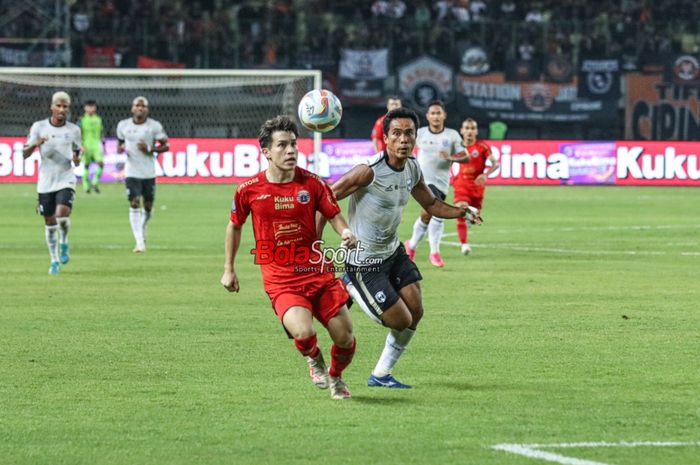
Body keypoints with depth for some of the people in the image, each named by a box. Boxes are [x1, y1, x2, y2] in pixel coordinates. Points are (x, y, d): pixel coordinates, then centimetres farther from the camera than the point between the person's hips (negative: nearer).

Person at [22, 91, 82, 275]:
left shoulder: (74, 130, 2)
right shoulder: (39, 127, -1)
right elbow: (25, 153, -2)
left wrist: (77, 159, -11)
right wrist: (35, 144, -23)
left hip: (66, 179, -1)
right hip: (45, 181, 1)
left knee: (62, 215, -22)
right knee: (50, 222, 6)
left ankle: (64, 243, 8)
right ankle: (54, 261, 22)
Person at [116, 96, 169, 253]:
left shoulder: (154, 126, -3)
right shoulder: (123, 125, 4)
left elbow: (165, 146, 1)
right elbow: (120, 142, 19)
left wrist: (149, 149, -16)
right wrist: (120, 148, -6)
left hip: (149, 172, 0)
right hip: (132, 171, 0)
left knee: (148, 206, 9)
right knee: (134, 204, -12)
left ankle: (142, 229, 41)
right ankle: (140, 241, -14)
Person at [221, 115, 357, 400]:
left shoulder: (312, 184, -2)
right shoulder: (250, 190, -3)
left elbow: (335, 216, 5)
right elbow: (234, 225, 14)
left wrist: (347, 234, -19)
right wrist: (228, 269, 18)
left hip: (318, 274, 2)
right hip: (280, 280, -2)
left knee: (345, 339, 0)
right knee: (303, 333, -27)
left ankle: (335, 377, 36)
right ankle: (314, 359, 12)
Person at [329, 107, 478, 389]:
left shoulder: (412, 169, -1)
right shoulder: (370, 171, -25)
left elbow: (431, 204, 15)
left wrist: (458, 211, -5)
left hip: (393, 252, 8)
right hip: (364, 262, -8)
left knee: (415, 312, 4)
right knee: (401, 321, -4)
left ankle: (381, 375, 21)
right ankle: (350, 288, 19)